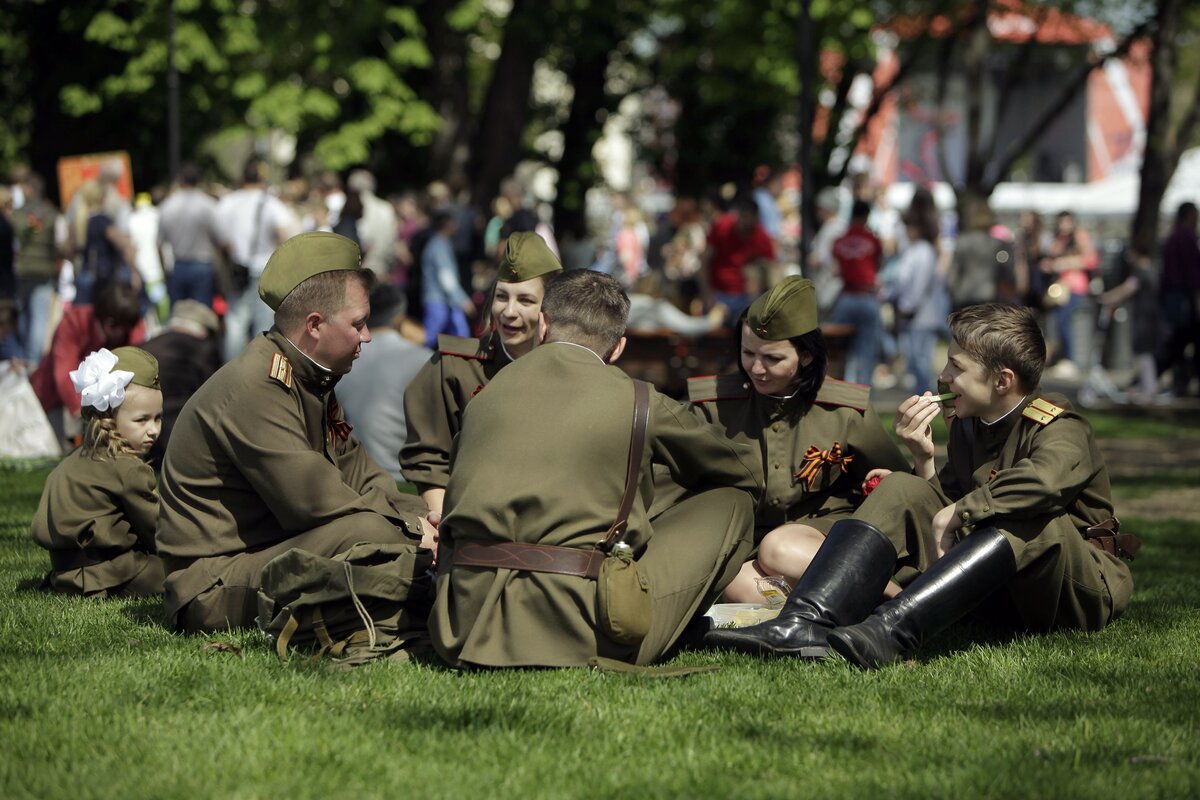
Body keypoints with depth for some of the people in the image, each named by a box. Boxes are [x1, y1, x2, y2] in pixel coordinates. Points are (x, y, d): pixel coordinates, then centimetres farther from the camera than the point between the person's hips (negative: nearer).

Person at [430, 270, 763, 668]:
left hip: (467, 630, 4)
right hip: (578, 635, -4)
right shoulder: (638, 402, 5)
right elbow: (746, 472, 23)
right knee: (732, 502, 13)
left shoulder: (486, 396, 15)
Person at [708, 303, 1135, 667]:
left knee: (1023, 517, -37)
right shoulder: (966, 427, 9)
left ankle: (891, 631, -52)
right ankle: (807, 621, -29)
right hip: (998, 598, 7)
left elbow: (1046, 479, -40)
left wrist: (956, 515, -31)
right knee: (899, 491, -6)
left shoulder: (1060, 429, -16)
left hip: (1083, 589, -7)